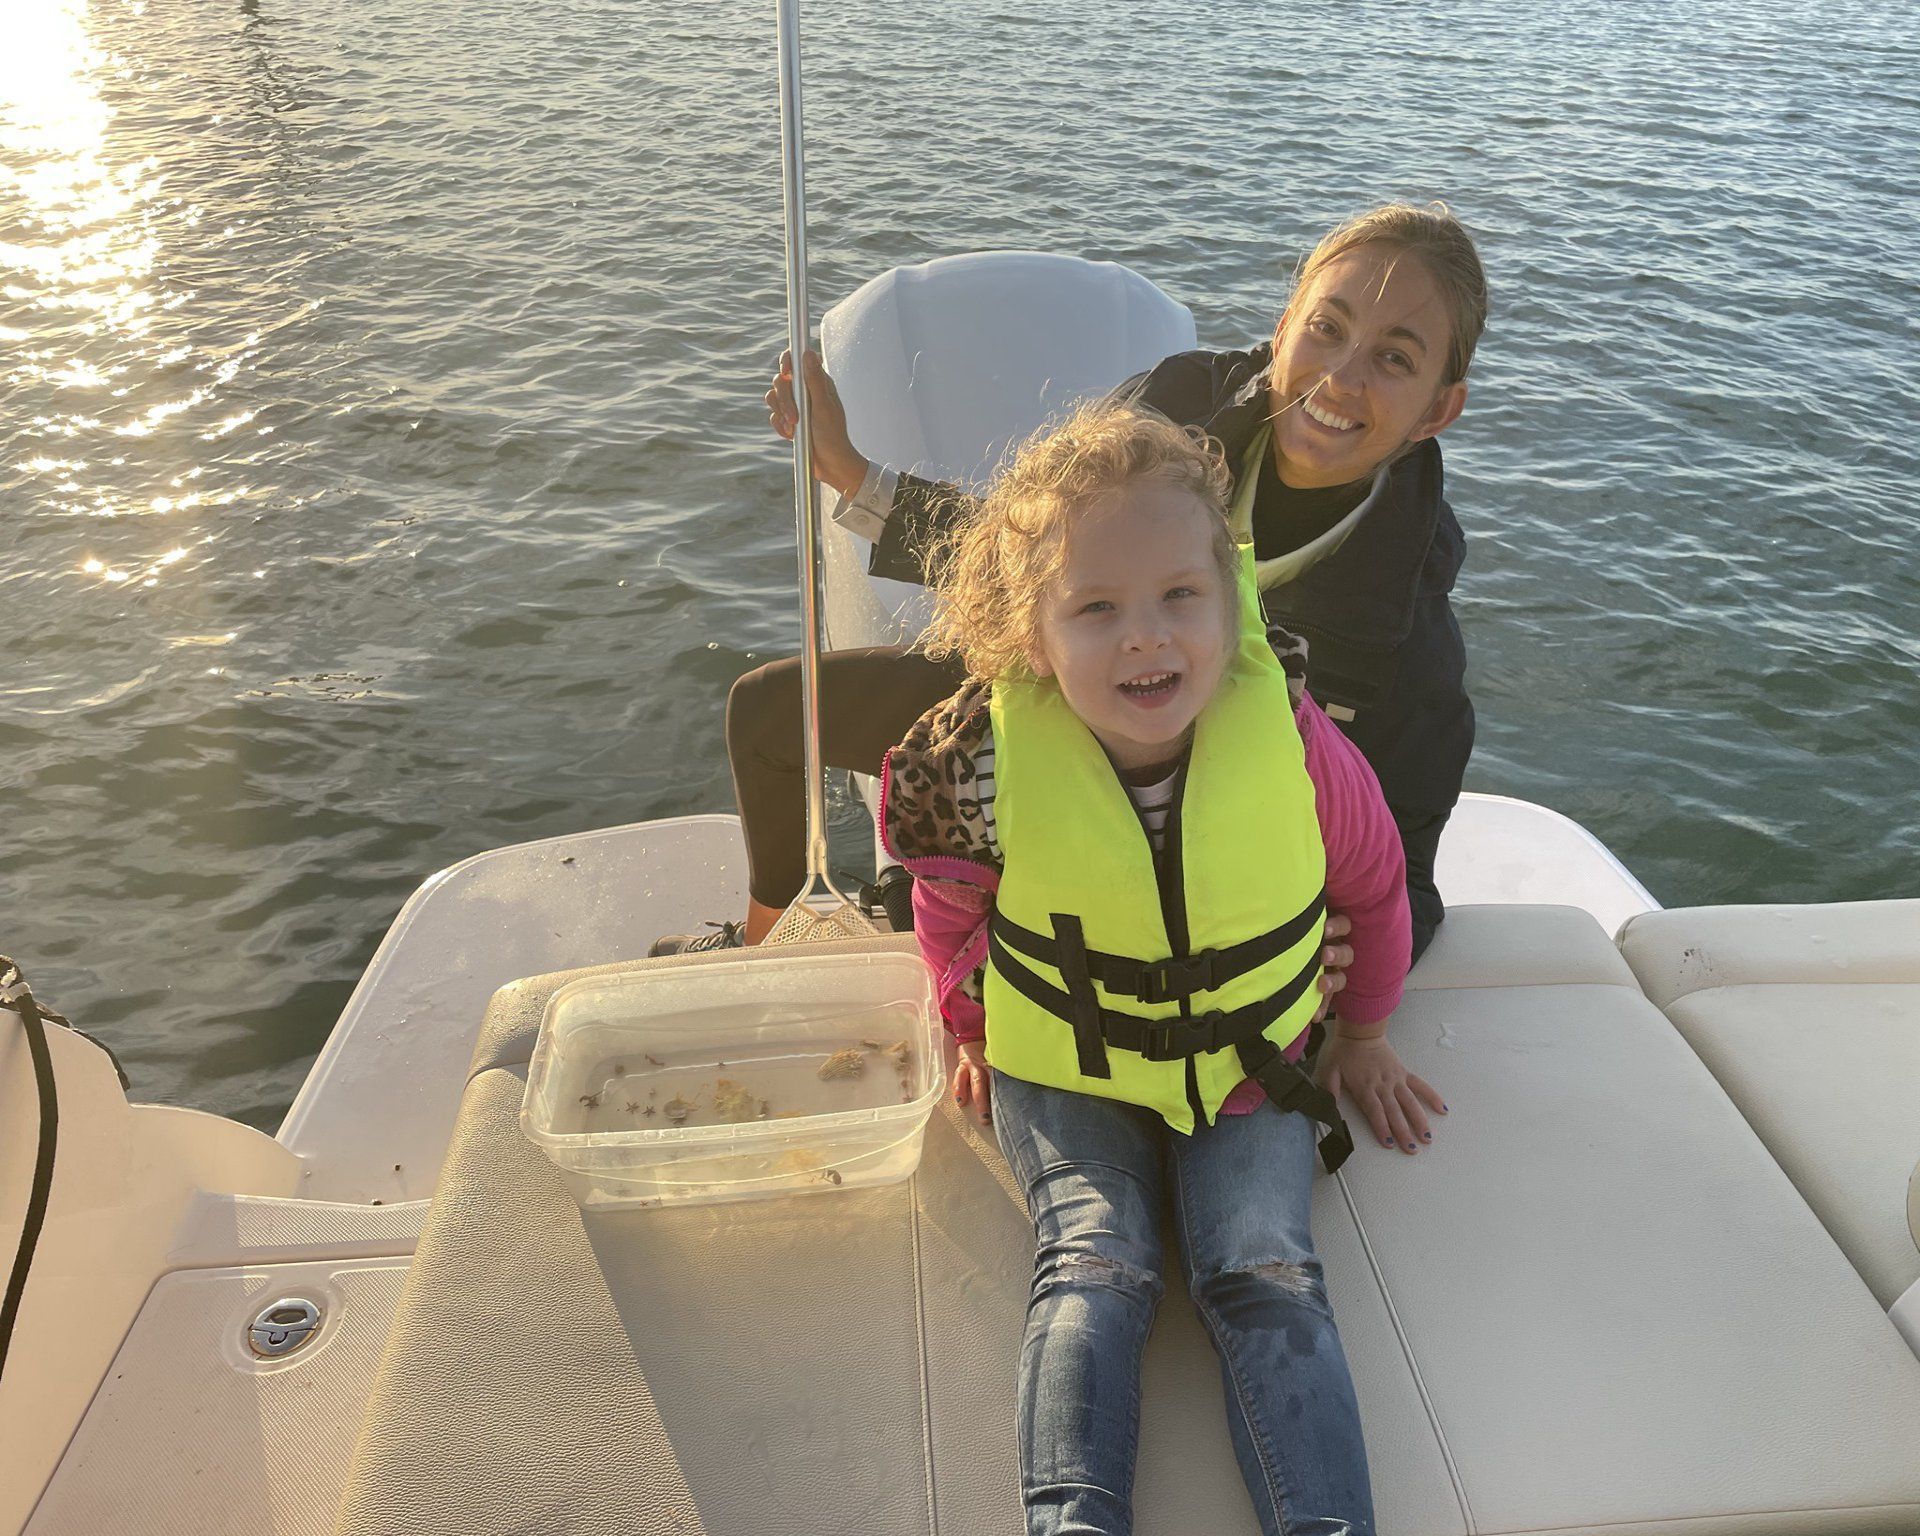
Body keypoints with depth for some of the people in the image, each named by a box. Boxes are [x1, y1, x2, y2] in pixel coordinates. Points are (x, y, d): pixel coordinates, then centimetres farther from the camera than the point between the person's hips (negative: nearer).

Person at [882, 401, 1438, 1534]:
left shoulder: (1290, 738, -20)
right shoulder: (989, 765, -22)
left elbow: (1375, 882, 1)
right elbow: (951, 912, 2)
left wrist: (1364, 1036, 13)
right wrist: (977, 1032, 14)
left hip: (1251, 1064, 1)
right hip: (1063, 1071, 0)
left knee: (1267, 1277, -14)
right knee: (1097, 1266, -19)